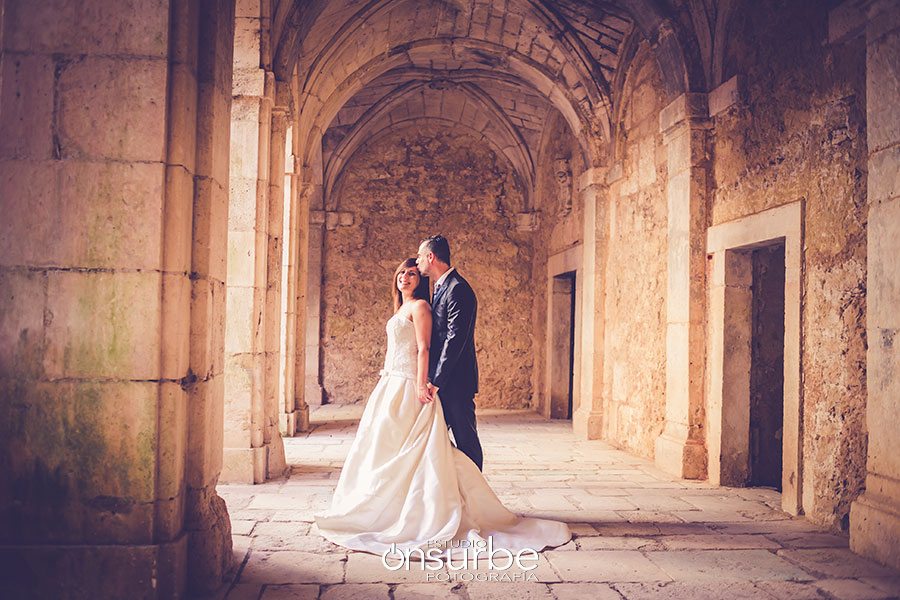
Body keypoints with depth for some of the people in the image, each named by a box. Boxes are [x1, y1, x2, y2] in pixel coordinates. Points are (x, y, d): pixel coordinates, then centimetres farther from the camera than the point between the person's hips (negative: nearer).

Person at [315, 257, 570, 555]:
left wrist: (421, 385, -23)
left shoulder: (419, 306, -9)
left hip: (407, 387, -10)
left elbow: (424, 349, -16)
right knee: (386, 448, 10)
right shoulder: (401, 308, 19)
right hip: (392, 384, 10)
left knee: (397, 449, -6)